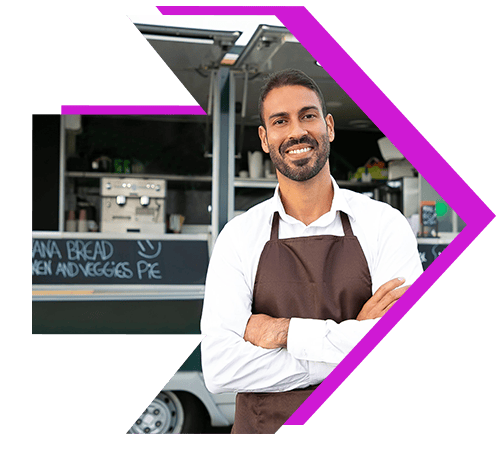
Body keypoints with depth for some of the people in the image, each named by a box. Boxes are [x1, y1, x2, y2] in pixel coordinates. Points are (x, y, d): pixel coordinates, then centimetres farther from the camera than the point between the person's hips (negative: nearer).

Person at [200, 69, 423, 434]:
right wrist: (348, 341, -20)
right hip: (263, 428, 0)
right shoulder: (239, 236, -7)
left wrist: (286, 331, -19)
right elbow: (219, 369, -16)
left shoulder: (385, 224, -8)